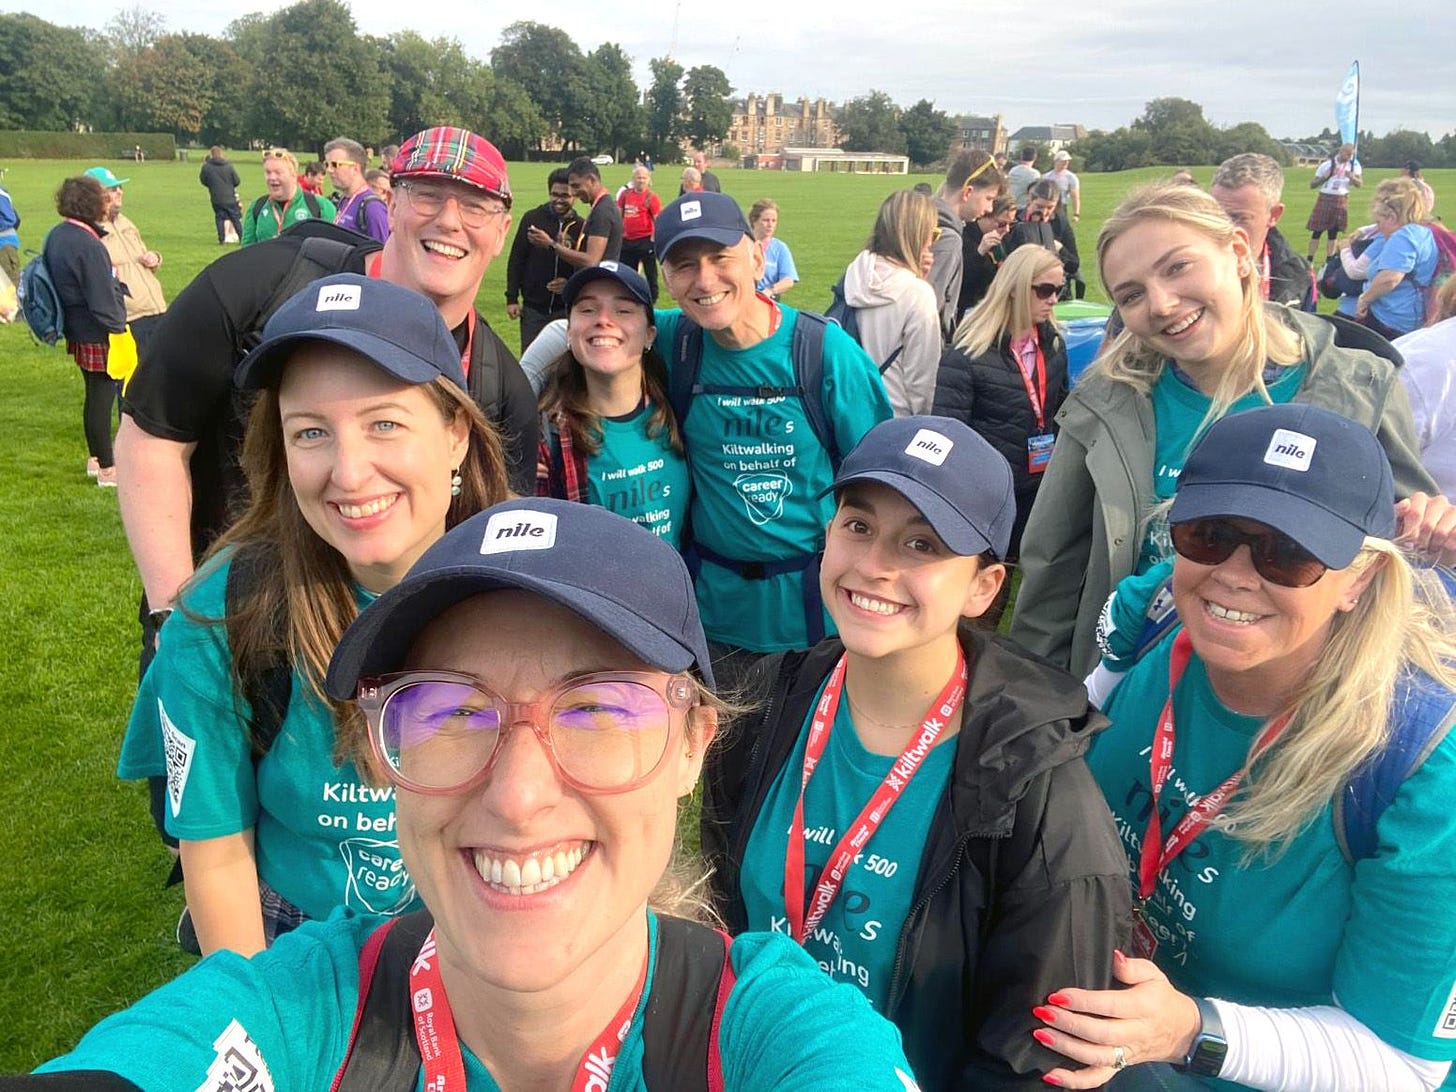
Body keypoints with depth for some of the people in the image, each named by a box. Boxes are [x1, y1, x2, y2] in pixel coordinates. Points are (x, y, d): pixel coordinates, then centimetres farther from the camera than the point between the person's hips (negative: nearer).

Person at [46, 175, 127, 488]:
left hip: (76, 331, 9)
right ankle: (106, 470, 8)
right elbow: (103, 300, -22)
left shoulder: (55, 236, 6)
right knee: (102, 398, -1)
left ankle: (95, 458, 34)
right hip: (98, 336, -9)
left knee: (95, 395, 21)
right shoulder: (88, 246, -23)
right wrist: (119, 328, -11)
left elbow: (52, 280, 17)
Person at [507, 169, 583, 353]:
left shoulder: (581, 226, -1)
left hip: (567, 309, 0)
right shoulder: (532, 218, -3)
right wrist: (511, 298, -3)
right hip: (533, 307, 0)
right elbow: (516, 259, 1)